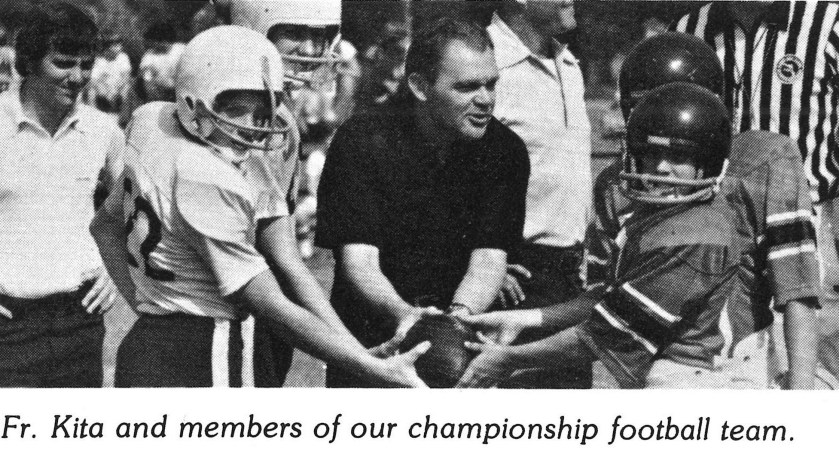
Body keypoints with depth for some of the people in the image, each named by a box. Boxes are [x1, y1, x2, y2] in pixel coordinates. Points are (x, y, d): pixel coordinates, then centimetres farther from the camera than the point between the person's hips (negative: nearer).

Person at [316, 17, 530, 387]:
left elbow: (488, 259, -6)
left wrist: (459, 313, -28)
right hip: (372, 336, -3)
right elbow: (358, 261, -15)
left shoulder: (504, 149, 0)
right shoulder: (362, 142, -9)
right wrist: (405, 315, -35)